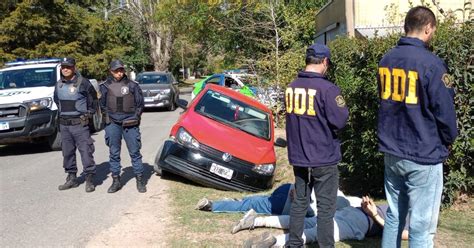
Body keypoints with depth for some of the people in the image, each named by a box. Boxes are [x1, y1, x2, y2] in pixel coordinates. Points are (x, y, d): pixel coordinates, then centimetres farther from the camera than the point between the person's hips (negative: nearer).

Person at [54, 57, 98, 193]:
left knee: (86, 151, -6)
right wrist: (61, 113, 16)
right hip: (64, 124, 6)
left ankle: (89, 179, 0)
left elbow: (93, 99, 1)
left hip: (80, 124, -6)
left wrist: (89, 113, 0)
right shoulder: (59, 84, 10)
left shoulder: (82, 82, -8)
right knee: (67, 152, 11)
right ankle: (72, 178, 22)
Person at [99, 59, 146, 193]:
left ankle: (140, 180, 11)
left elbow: (140, 103, 7)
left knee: (135, 152, 2)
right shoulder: (105, 86, 5)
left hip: (130, 124, -1)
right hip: (113, 124, 1)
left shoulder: (132, 85, 2)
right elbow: (103, 105, 14)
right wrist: (109, 116, 6)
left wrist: (135, 117, 1)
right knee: (114, 153, 6)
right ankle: (116, 181, 16)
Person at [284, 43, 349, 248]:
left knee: (299, 202, 17)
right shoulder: (327, 89, -18)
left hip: (298, 156, 6)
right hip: (323, 158, -6)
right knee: (325, 207, 4)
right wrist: (343, 108, 2)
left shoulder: (291, 87, 3)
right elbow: (340, 121, -17)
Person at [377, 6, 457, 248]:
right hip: (424, 156, -7)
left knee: (394, 216, 17)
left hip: (391, 152, 7)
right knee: (421, 227, 3)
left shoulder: (386, 59, 5)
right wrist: (448, 140, 7)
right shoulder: (431, 63, -16)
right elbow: (445, 110, -12)